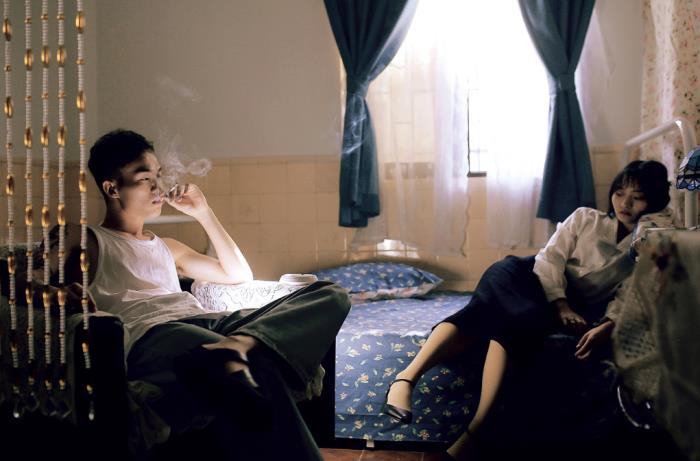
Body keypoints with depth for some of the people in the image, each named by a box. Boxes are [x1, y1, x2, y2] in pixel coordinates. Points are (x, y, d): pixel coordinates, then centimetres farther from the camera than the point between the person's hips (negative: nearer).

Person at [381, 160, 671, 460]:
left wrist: (607, 327, -21)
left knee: (510, 324, -35)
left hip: (575, 307, -1)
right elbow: (550, 258, 3)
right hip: (540, 282, 1)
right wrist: (560, 304, -12)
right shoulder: (586, 218, 14)